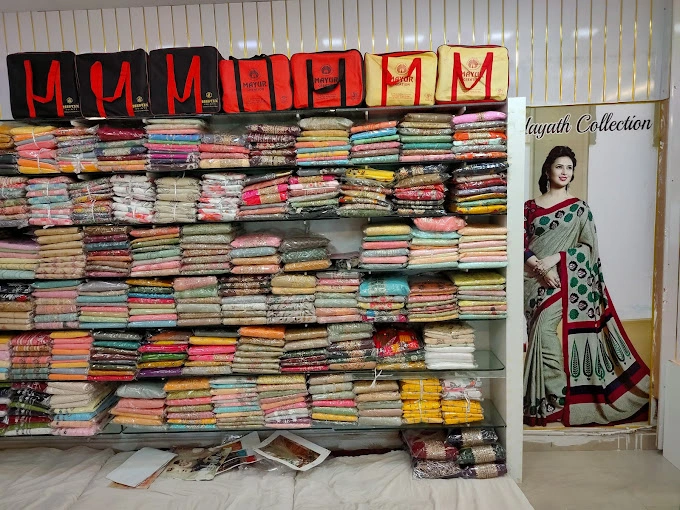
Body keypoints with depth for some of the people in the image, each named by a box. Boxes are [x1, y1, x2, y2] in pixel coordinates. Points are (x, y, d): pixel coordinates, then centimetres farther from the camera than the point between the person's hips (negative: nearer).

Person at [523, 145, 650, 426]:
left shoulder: (579, 208, 6)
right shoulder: (530, 207, 9)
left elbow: (588, 247, 1)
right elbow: (523, 245, 2)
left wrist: (555, 258, -12)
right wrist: (540, 268, -14)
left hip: (565, 281, -2)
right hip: (535, 280, 2)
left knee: (544, 328, -17)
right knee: (539, 332, -1)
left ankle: (556, 399, -4)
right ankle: (553, 397, 12)